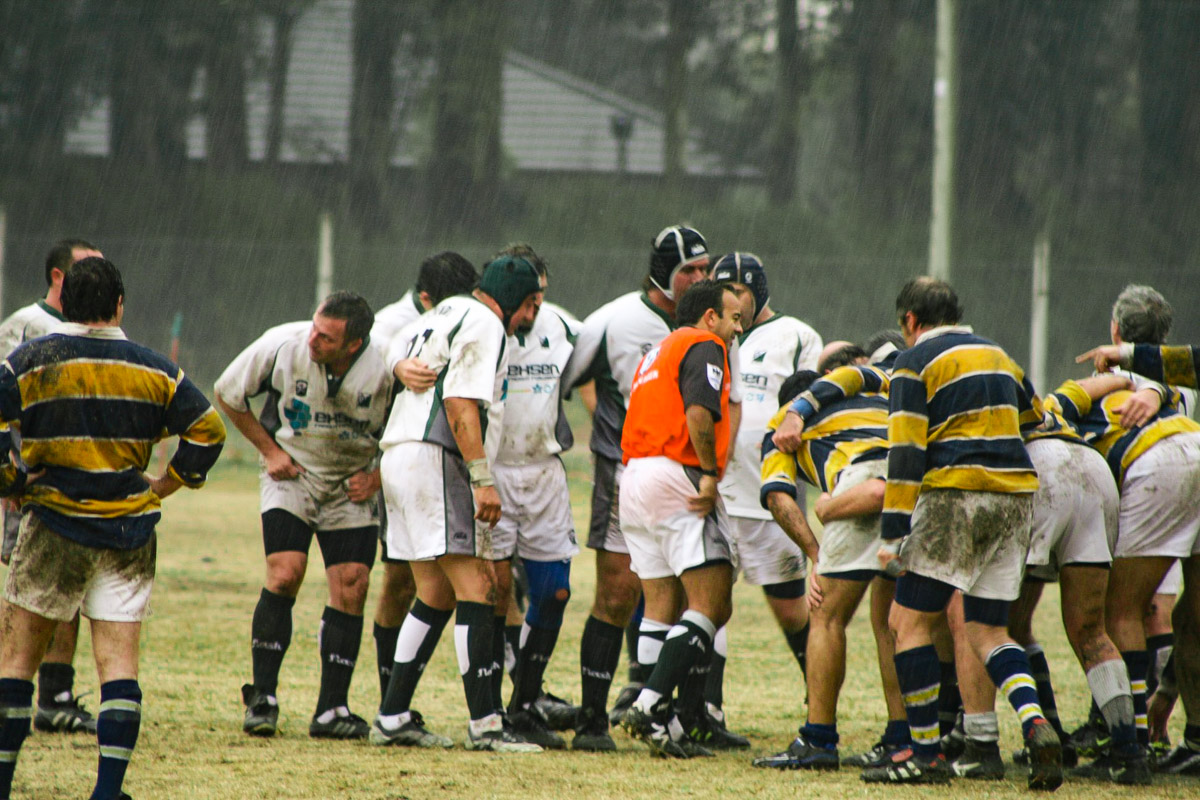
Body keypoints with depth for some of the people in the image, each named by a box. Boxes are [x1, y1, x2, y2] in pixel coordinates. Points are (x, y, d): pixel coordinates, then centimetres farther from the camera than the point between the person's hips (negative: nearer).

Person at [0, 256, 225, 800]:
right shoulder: (152, 370, 2)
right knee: (118, 661, 1)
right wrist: (164, 485, 10)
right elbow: (207, 429, 4)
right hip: (130, 530, 2)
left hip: (54, 525, -2)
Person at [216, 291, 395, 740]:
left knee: (351, 589, -6)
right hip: (291, 475, -1)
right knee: (285, 575, -17)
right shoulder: (283, 345, -19)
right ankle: (262, 698, -7)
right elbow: (228, 393, -1)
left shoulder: (384, 369, -19)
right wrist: (269, 448, -3)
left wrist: (376, 478, -10)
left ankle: (332, 710, 2)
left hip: (351, 485, 1)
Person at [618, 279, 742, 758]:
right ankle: (651, 706, -21)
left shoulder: (659, 352, 25)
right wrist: (710, 475, -15)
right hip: (677, 477, -9)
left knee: (662, 609, 9)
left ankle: (662, 720, 4)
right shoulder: (704, 347, -3)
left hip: (634, 477, 9)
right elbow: (699, 413, -19)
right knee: (711, 605, -10)